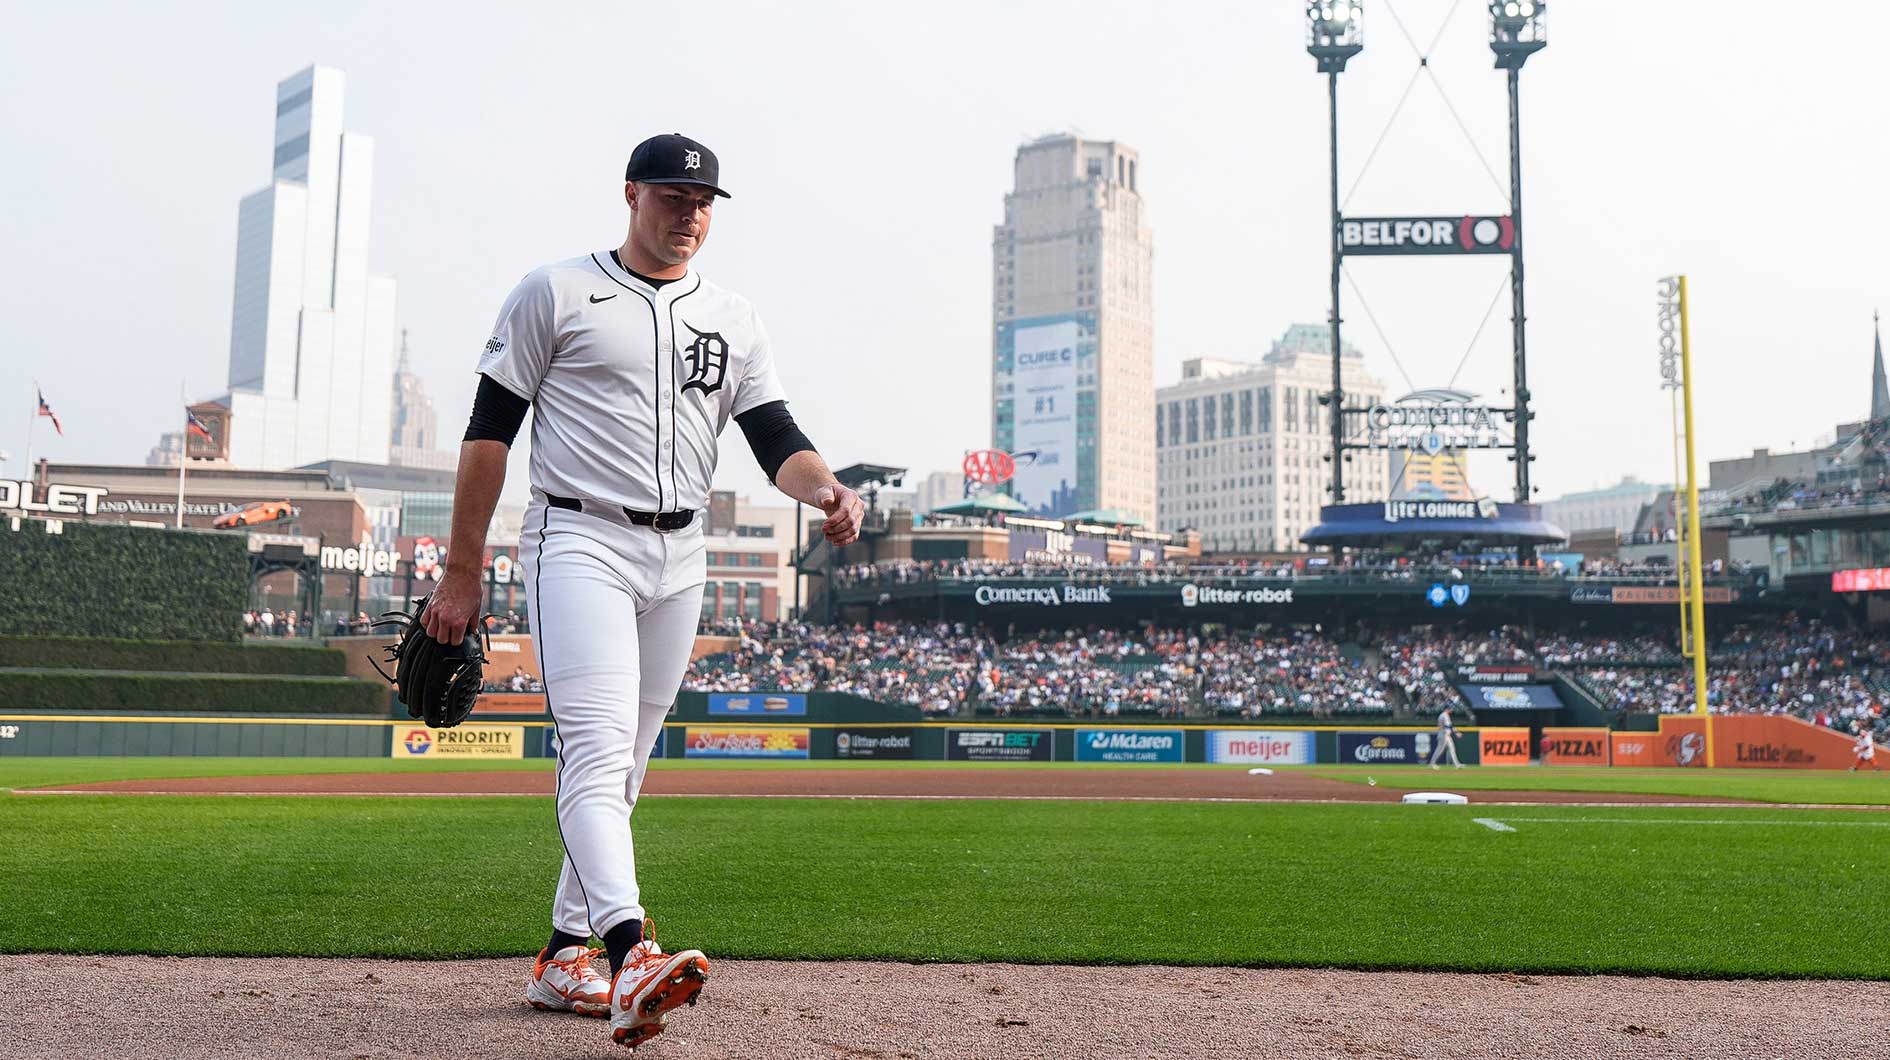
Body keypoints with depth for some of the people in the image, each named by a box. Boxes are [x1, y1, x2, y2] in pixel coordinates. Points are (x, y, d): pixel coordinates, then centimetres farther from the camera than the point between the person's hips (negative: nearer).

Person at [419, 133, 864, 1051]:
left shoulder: (734, 321, 13)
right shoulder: (554, 293, 2)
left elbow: (775, 437, 3)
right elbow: (490, 430, 1)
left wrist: (827, 490, -21)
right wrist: (461, 573, -3)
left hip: (677, 562, 6)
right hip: (579, 543, -5)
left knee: (623, 765, 10)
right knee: (597, 748, -21)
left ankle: (564, 957, 21)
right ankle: (630, 952, -35)